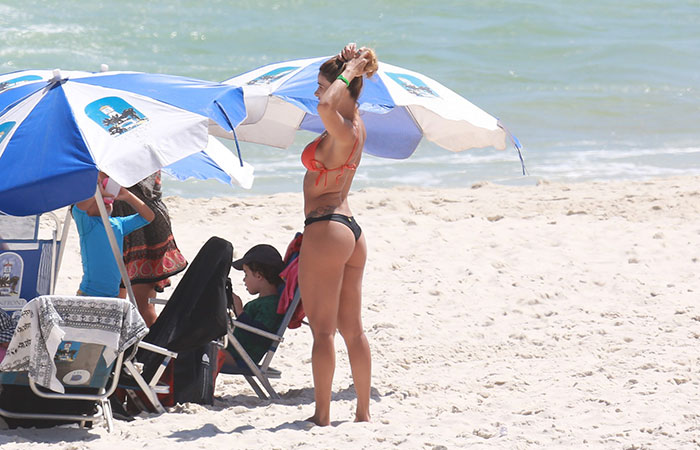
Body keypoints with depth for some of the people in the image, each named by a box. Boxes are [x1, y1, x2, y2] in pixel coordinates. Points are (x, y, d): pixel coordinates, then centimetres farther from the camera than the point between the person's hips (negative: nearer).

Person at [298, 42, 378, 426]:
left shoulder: (342, 132, -17)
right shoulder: (356, 125, 10)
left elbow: (325, 106, -40)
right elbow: (330, 106, 31)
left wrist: (347, 72, -24)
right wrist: (348, 67, 14)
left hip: (325, 229, -10)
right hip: (350, 231, 10)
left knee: (322, 330, -5)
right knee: (352, 329, 12)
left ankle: (322, 415, -3)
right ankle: (363, 411, 16)